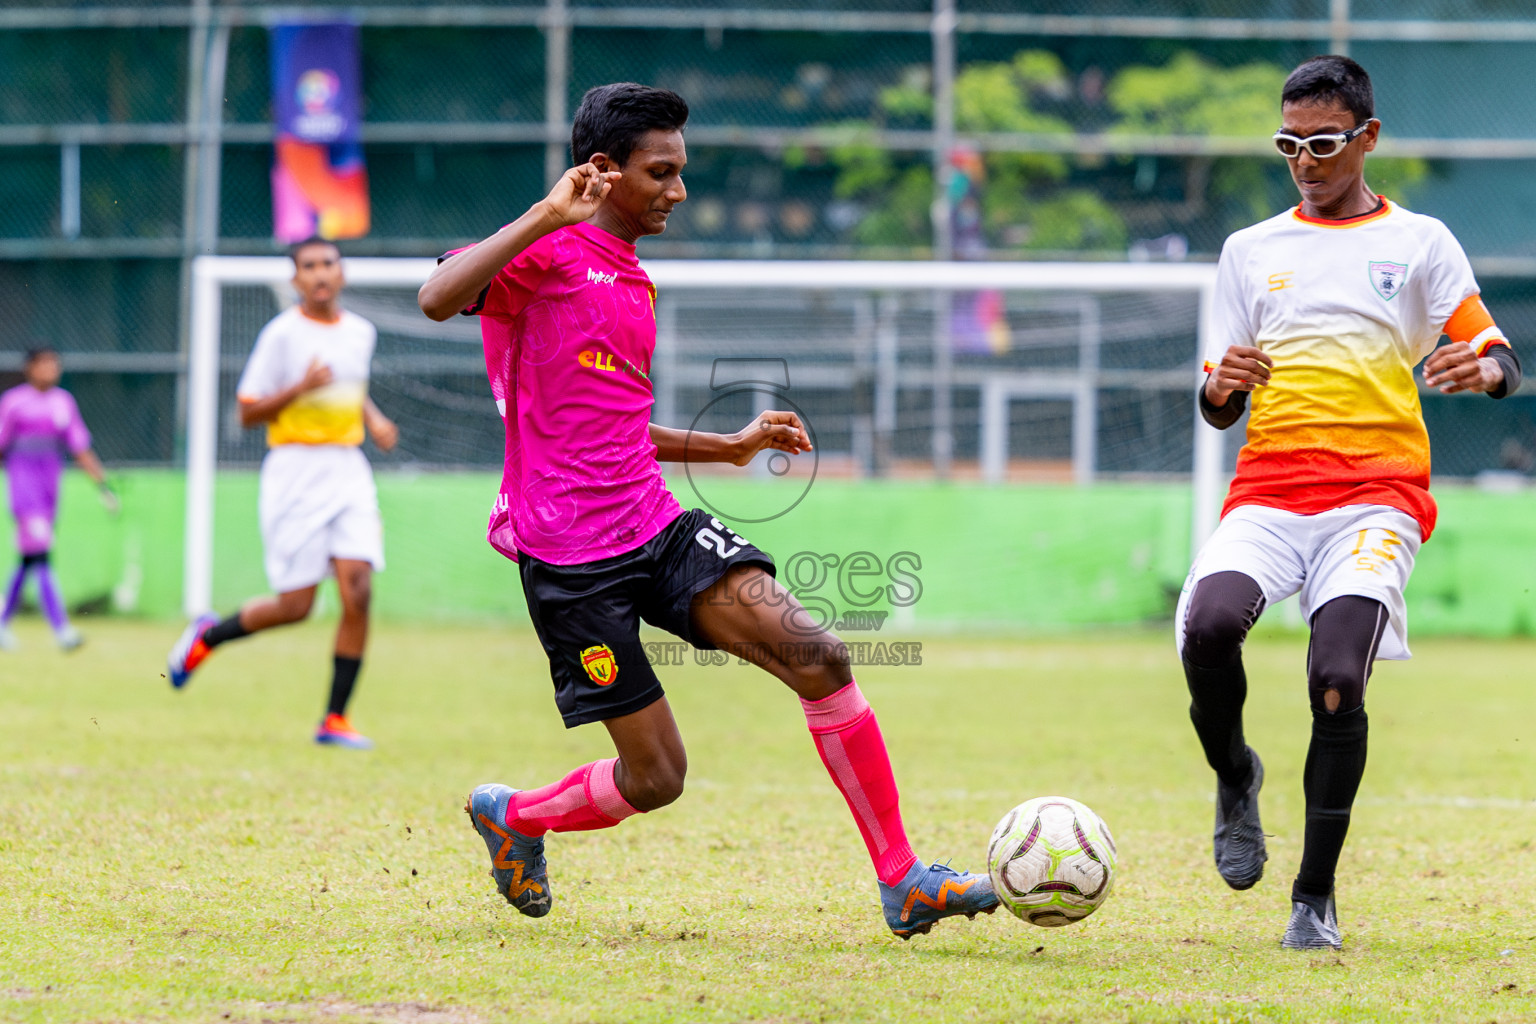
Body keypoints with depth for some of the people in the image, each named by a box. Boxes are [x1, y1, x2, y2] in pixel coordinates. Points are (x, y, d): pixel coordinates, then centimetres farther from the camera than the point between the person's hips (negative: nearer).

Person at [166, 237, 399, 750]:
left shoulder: (361, 332, 11)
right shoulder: (281, 334, -6)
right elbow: (248, 413, -6)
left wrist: (374, 418, 11)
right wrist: (300, 388, -21)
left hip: (348, 471, 5)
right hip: (295, 471, -5)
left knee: (358, 591, -11)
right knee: (296, 605, -5)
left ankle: (336, 718, -3)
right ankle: (208, 635, 24)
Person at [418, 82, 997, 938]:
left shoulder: (635, 284, 21)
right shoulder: (548, 252, -7)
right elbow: (438, 299, -27)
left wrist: (726, 447, 24)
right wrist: (548, 216, -30)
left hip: (658, 526, 8)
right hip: (571, 555, -7)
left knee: (816, 655, -15)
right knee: (655, 780, -4)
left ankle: (903, 882, -10)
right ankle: (511, 816, 28)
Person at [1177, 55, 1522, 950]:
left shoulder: (1419, 241, 12)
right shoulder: (1251, 250, 19)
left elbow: (1501, 359, 8)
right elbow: (1218, 410, 20)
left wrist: (1482, 368, -16)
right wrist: (1222, 386, -4)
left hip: (1378, 487, -2)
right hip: (1269, 486, 2)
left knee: (1337, 682, -20)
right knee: (1208, 624, -28)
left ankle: (1317, 897, -6)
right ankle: (1234, 776, 3)